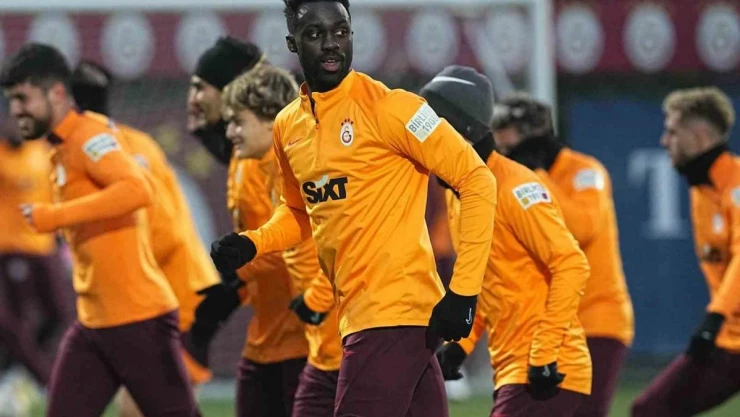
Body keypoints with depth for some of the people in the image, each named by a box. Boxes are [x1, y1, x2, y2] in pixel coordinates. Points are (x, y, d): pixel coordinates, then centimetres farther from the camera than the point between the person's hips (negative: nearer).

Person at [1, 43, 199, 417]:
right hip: (92, 323, 9)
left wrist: (55, 216, -28)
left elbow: (136, 190, -29)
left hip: (138, 319, -9)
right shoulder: (64, 150, 14)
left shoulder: (88, 137, -13)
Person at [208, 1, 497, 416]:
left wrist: (463, 290, -15)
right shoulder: (288, 126, 11)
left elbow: (477, 181, -11)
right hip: (357, 314, 7)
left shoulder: (386, 107, -11)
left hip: (394, 313, -7)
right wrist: (251, 244, 7)